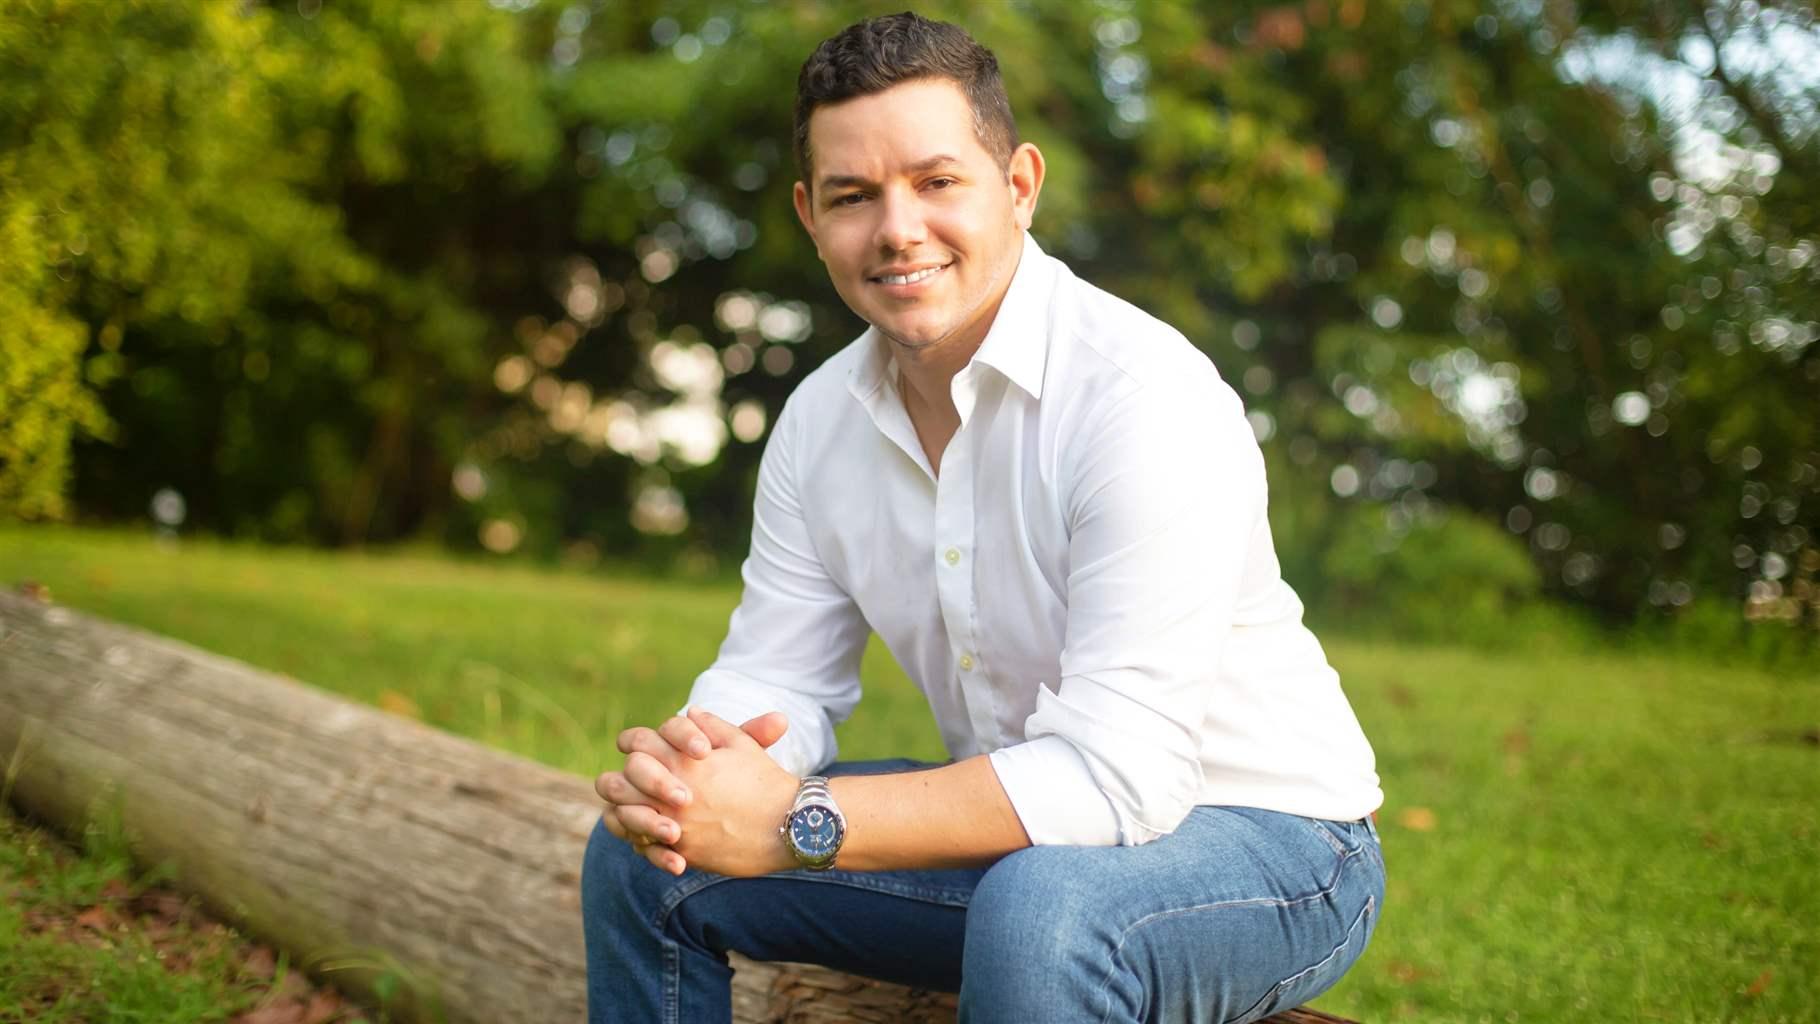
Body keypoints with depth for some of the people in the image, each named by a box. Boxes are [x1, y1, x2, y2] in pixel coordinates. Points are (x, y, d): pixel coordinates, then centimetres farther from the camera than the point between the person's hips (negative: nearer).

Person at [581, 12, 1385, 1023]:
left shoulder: (1146, 397, -25)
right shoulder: (821, 420, -1)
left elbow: (1118, 778, -30)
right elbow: (777, 680, 2)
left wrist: (796, 824, -32)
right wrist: (686, 764, -22)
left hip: (1265, 837, -6)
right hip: (1019, 829, 7)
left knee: (1037, 910, -39)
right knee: (642, 857, 0)